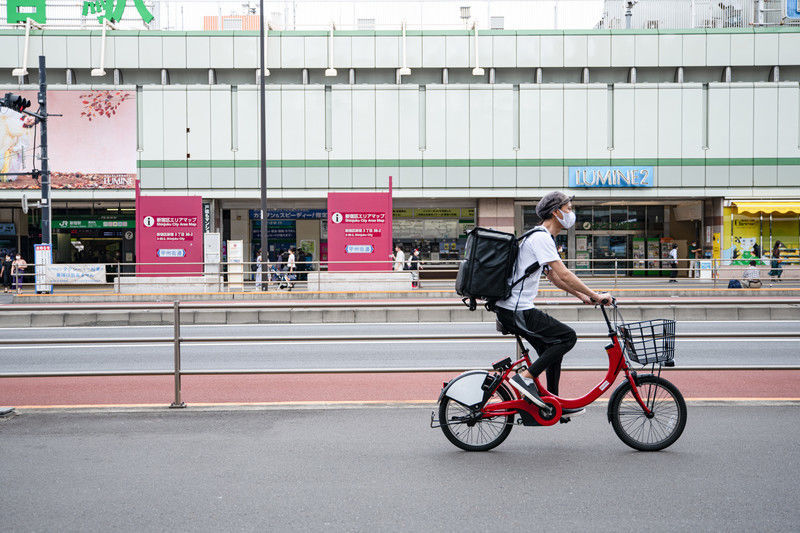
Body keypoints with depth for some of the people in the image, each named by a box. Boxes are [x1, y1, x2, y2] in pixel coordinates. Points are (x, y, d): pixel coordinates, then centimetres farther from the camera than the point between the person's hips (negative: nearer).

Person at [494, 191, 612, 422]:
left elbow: (554, 277, 26)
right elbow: (564, 275, -21)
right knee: (568, 336, -8)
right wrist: (596, 296, -15)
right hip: (517, 312, -10)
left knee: (552, 349, 17)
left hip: (510, 309, 10)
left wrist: (582, 296, 20)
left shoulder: (542, 238, 19)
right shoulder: (541, 238, -15)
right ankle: (525, 377, -9)